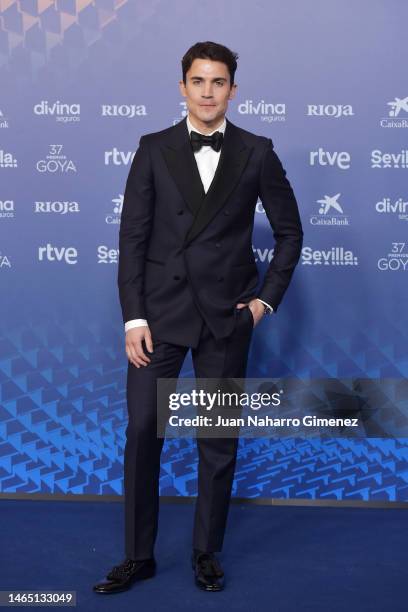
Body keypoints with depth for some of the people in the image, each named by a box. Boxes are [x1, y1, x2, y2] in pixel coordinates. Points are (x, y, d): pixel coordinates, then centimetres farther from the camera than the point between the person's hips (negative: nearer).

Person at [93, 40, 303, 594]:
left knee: (219, 440, 8)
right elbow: (132, 237, 0)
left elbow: (289, 231, 10)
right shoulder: (154, 149, 2)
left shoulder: (257, 153, 3)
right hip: (160, 312, 0)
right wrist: (134, 318, -7)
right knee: (142, 431, 0)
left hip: (226, 318, 0)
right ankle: (138, 556, 17)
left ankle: (207, 554, 24)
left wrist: (266, 299, 2)